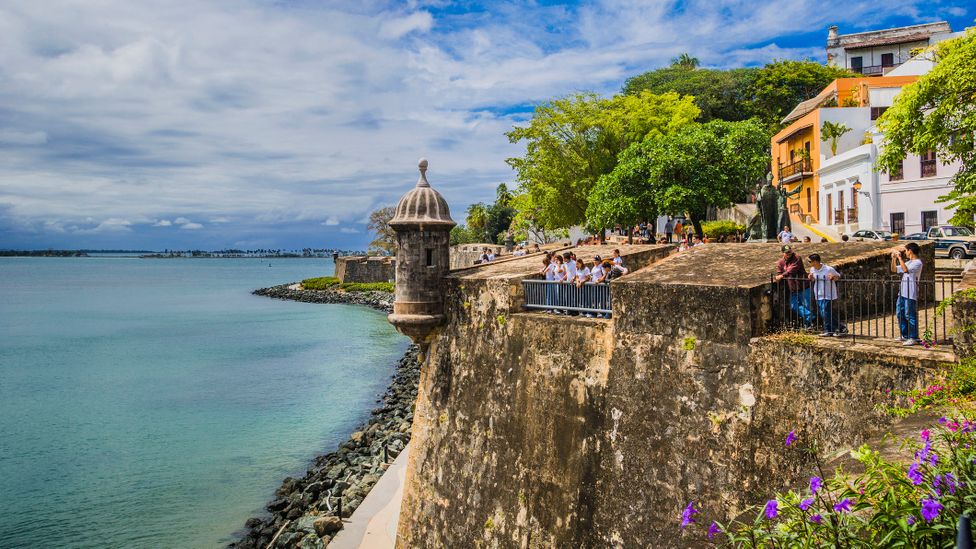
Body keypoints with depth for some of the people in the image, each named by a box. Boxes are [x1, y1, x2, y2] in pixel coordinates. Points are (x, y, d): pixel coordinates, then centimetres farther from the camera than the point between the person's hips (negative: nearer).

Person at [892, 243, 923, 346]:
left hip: (911, 294, -9)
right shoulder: (908, 262, 17)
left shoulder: (917, 263, -10)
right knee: (899, 313, 14)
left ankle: (913, 338, 0)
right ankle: (905, 335, 25)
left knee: (910, 315, -6)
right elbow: (894, 269, 23)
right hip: (902, 292, 9)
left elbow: (905, 269, -25)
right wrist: (894, 259, 10)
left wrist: (899, 257, -20)